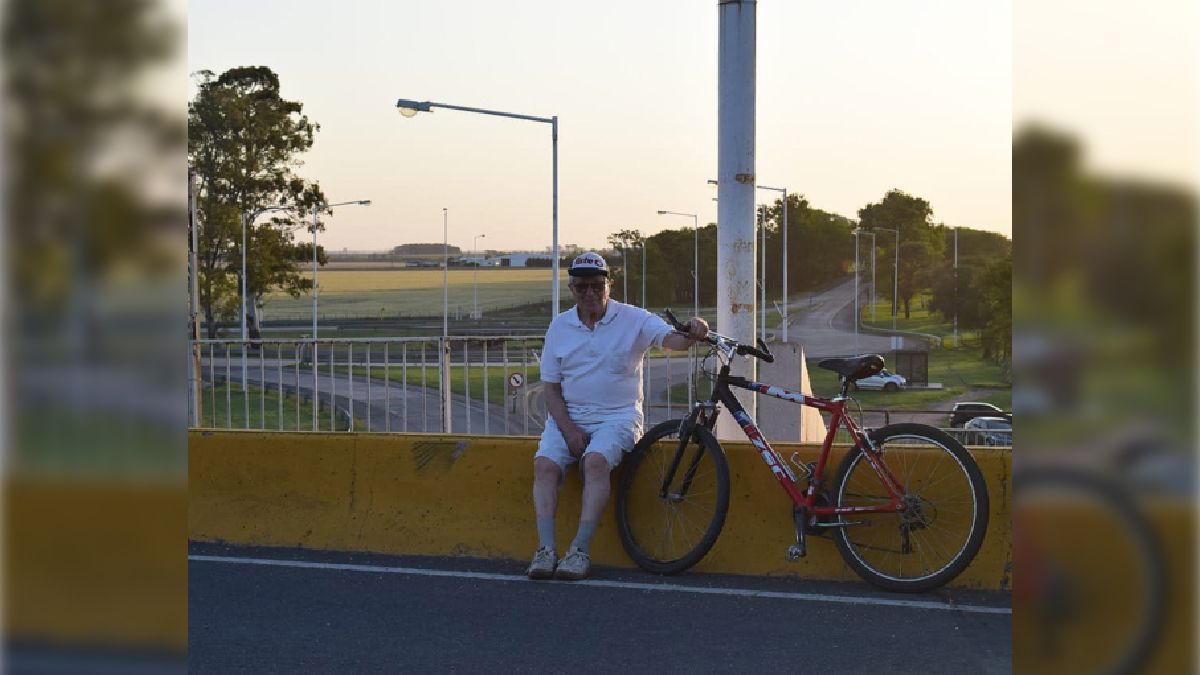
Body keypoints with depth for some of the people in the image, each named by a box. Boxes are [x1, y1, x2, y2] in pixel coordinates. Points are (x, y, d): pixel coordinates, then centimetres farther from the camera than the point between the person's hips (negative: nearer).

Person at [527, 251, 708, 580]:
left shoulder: (633, 319, 0)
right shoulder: (560, 326, 8)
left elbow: (671, 338, -16)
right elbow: (550, 386, 7)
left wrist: (692, 332, -42)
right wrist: (569, 431, -8)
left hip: (617, 416, -3)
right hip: (568, 416, 3)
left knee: (596, 461, -32)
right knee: (545, 464, -24)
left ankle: (581, 549, -31)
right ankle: (546, 548, -26)